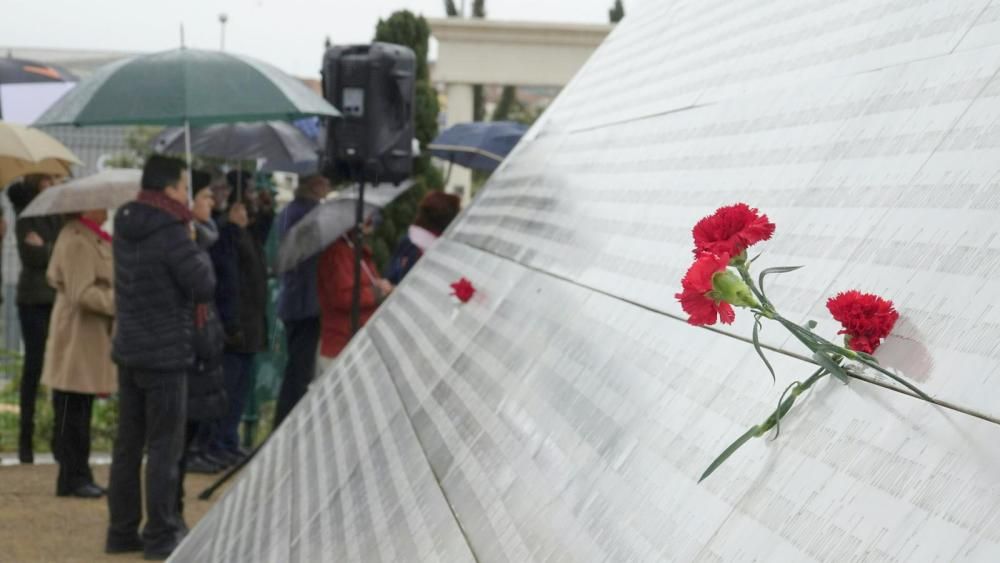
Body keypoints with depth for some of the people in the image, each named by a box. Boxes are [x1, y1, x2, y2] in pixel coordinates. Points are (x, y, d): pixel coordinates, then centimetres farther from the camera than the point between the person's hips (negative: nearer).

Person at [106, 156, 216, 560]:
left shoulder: (124, 227, 6)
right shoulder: (172, 235, -18)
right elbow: (204, 287, -16)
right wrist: (200, 254, 0)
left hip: (128, 349, 7)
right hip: (166, 354, -7)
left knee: (127, 443, 13)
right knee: (164, 446, 0)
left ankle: (122, 530, 19)